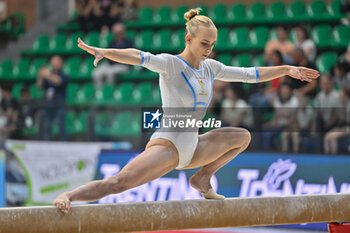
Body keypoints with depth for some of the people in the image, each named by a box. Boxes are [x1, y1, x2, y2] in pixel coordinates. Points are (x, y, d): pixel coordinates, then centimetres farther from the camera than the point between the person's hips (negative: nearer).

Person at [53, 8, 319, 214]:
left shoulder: (210, 68, 10)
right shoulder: (171, 64, -11)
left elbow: (251, 74, 20)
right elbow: (140, 58, -29)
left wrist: (287, 70, 21)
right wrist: (105, 52, -46)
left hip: (192, 149, 9)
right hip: (167, 146, -8)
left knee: (243, 136, 18)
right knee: (118, 182, -28)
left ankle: (203, 177, 15)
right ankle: (67, 196, -31)